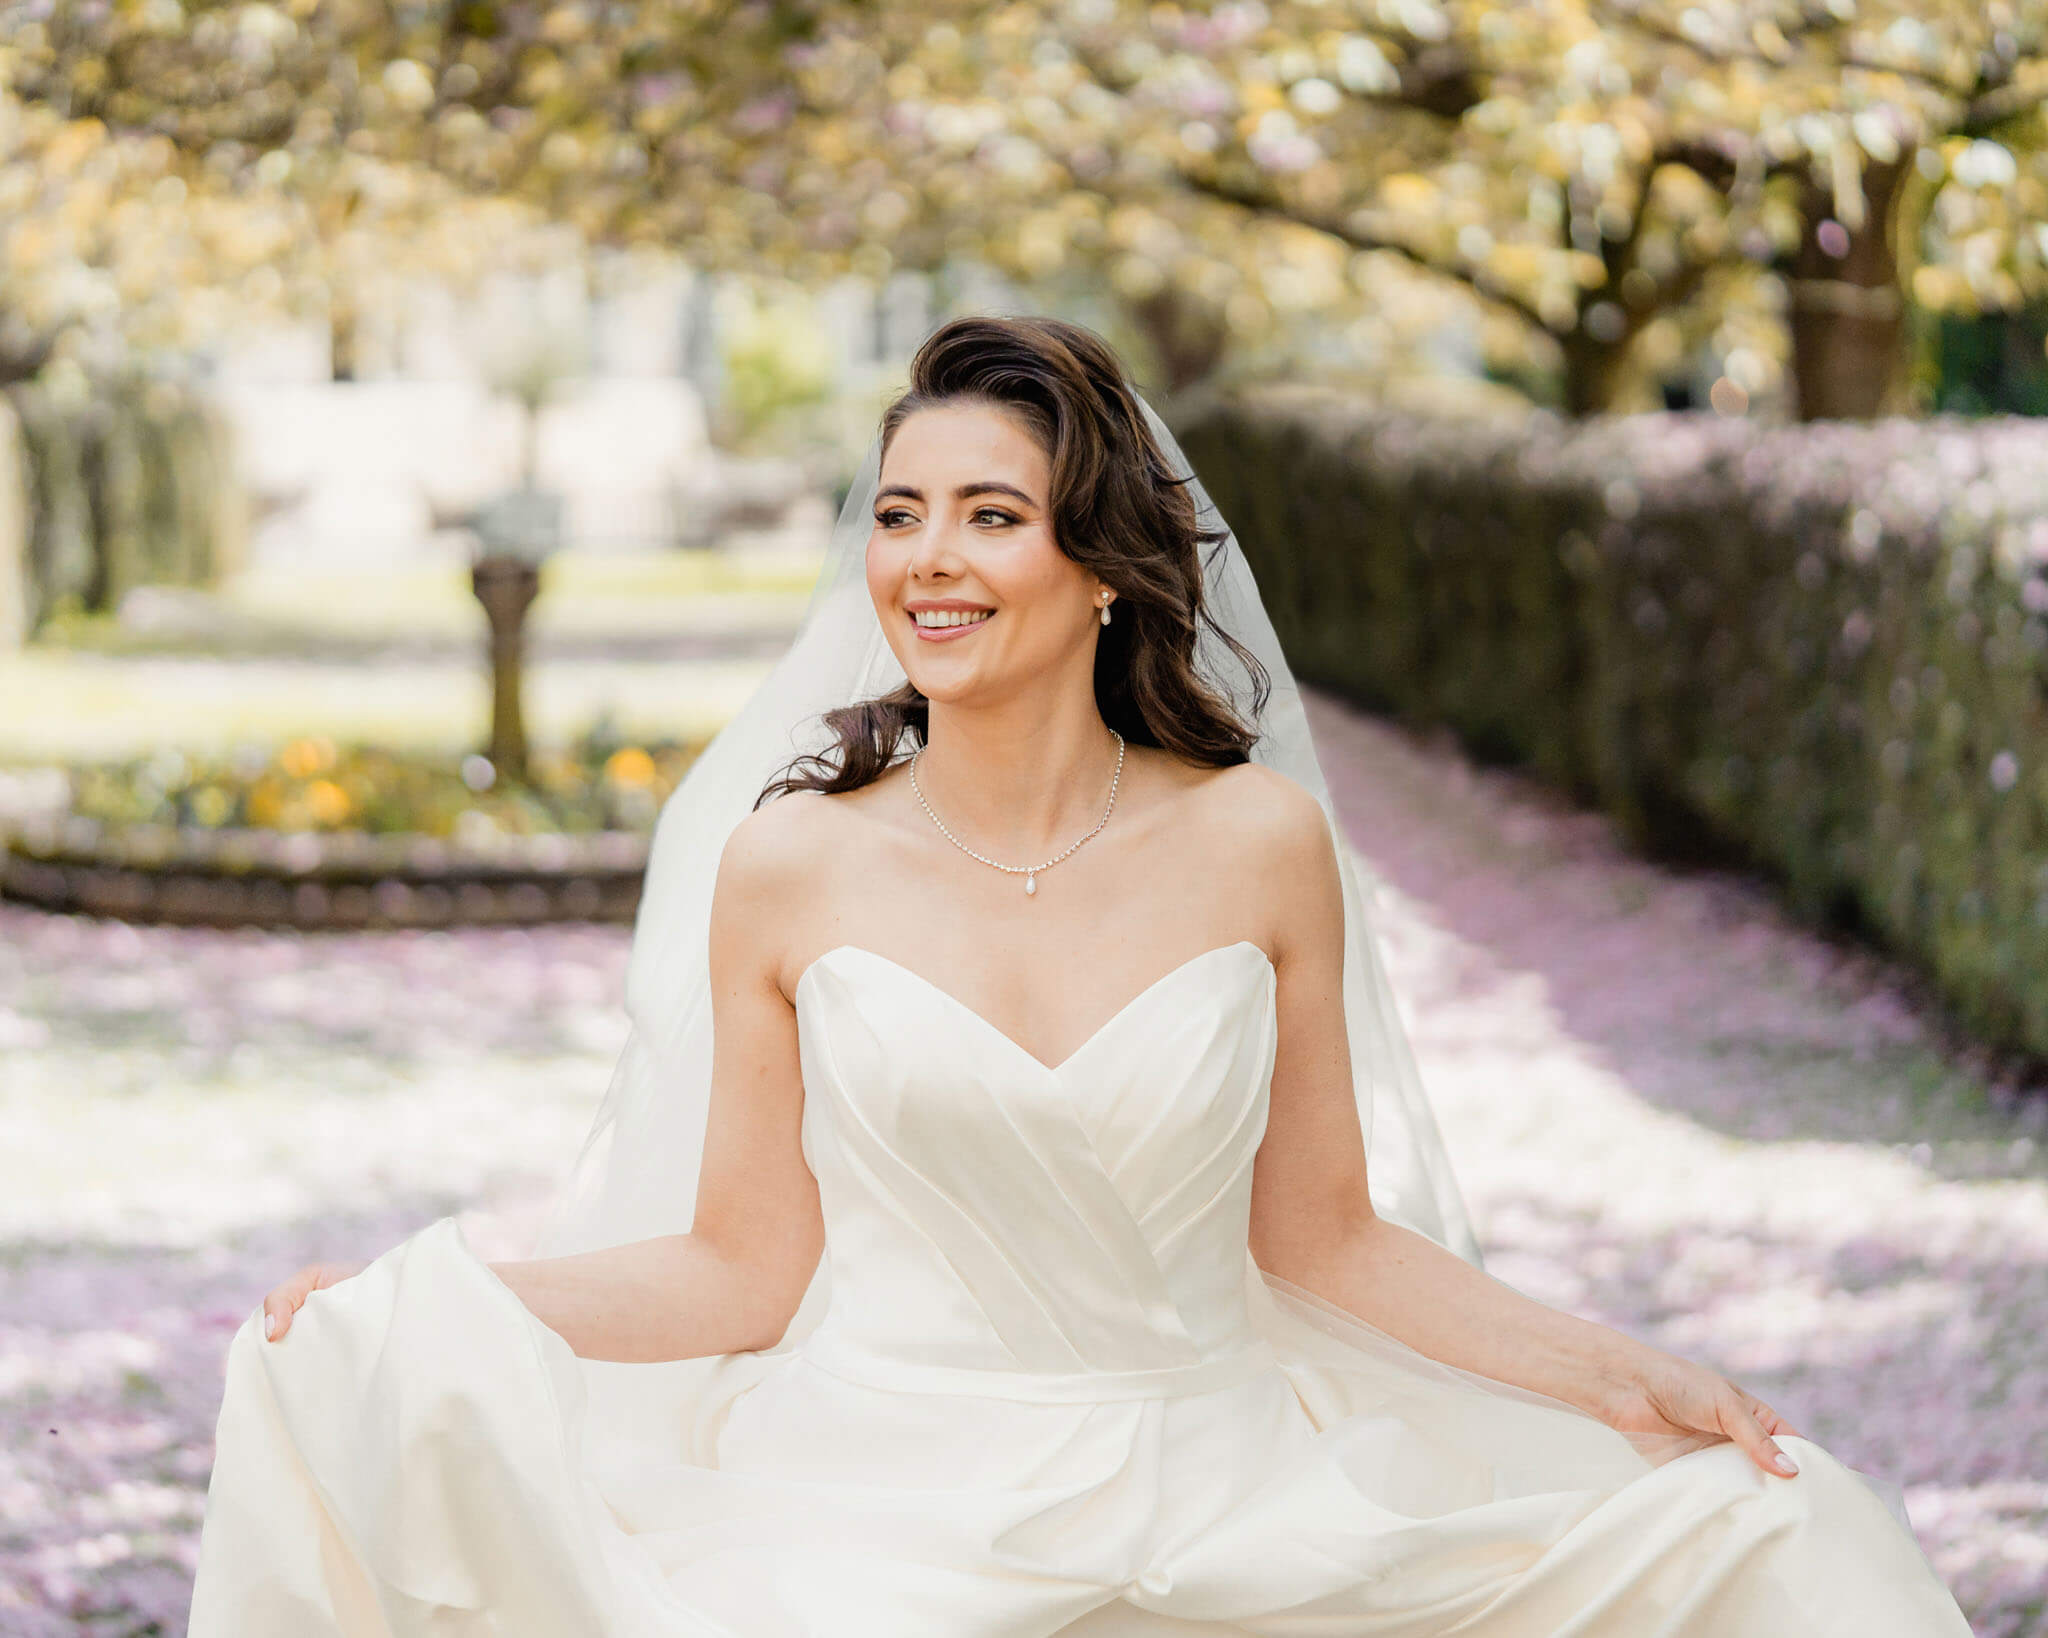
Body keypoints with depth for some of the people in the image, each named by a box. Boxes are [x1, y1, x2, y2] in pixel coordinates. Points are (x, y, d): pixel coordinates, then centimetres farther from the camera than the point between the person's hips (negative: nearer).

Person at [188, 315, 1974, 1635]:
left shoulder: (1258, 846, 2)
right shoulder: (788, 867, 0)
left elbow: (1323, 1239, 9)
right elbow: (742, 1268, 3)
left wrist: (1612, 1375, 1)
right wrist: (417, 1311, -6)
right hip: (872, 1494, -1)